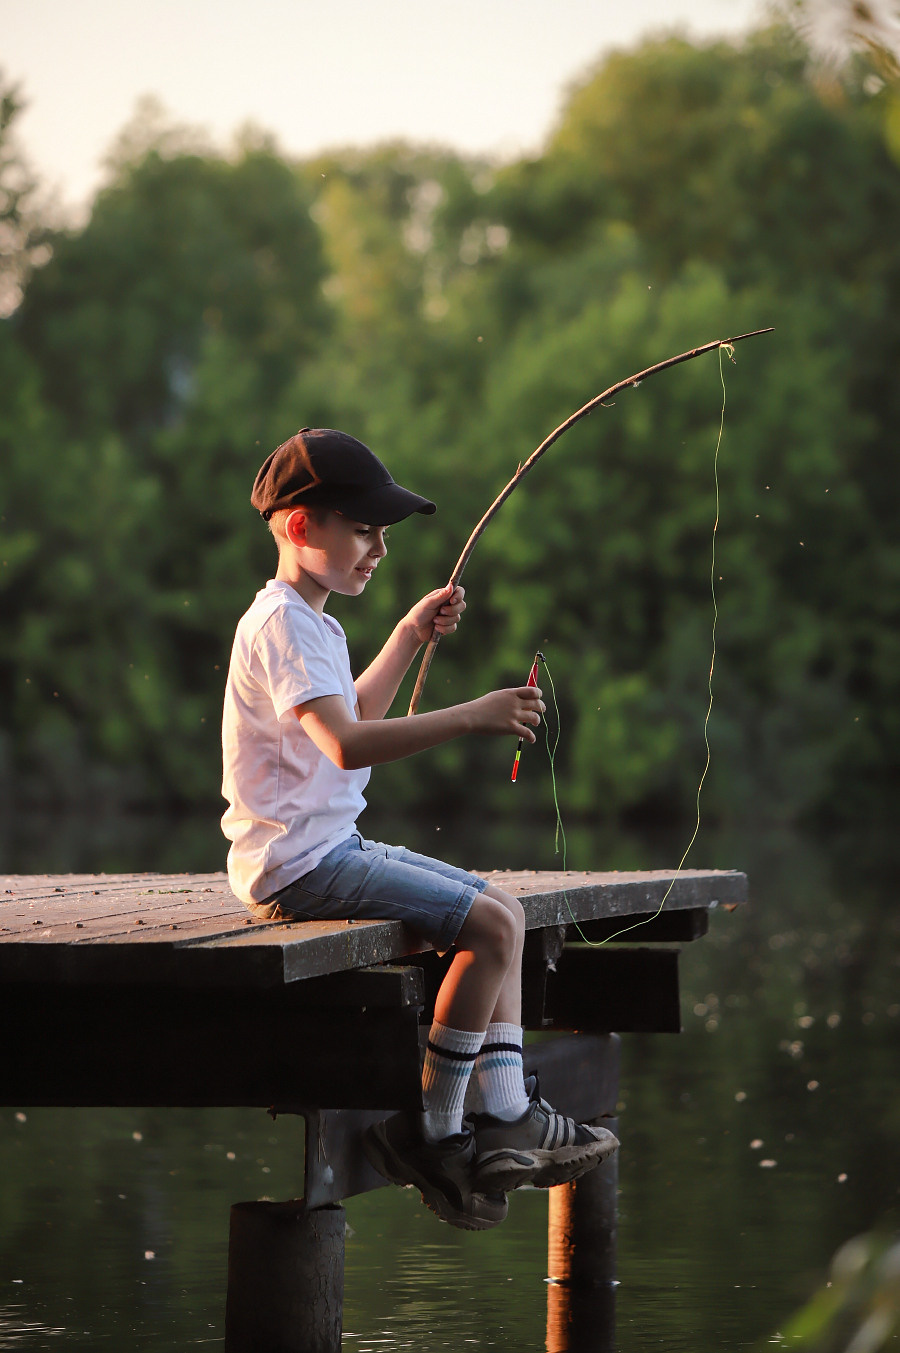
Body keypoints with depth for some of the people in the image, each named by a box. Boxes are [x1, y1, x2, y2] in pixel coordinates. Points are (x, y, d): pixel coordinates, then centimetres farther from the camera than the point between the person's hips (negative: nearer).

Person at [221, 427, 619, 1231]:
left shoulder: (307, 623, 18)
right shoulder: (283, 623, -16)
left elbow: (353, 714, 38)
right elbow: (346, 744, -31)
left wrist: (410, 637, 30)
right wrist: (470, 717, -30)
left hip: (332, 847, 11)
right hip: (296, 861, -11)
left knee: (503, 911, 10)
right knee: (488, 925, -17)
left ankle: (505, 1117, 4)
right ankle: (431, 1132, -9)